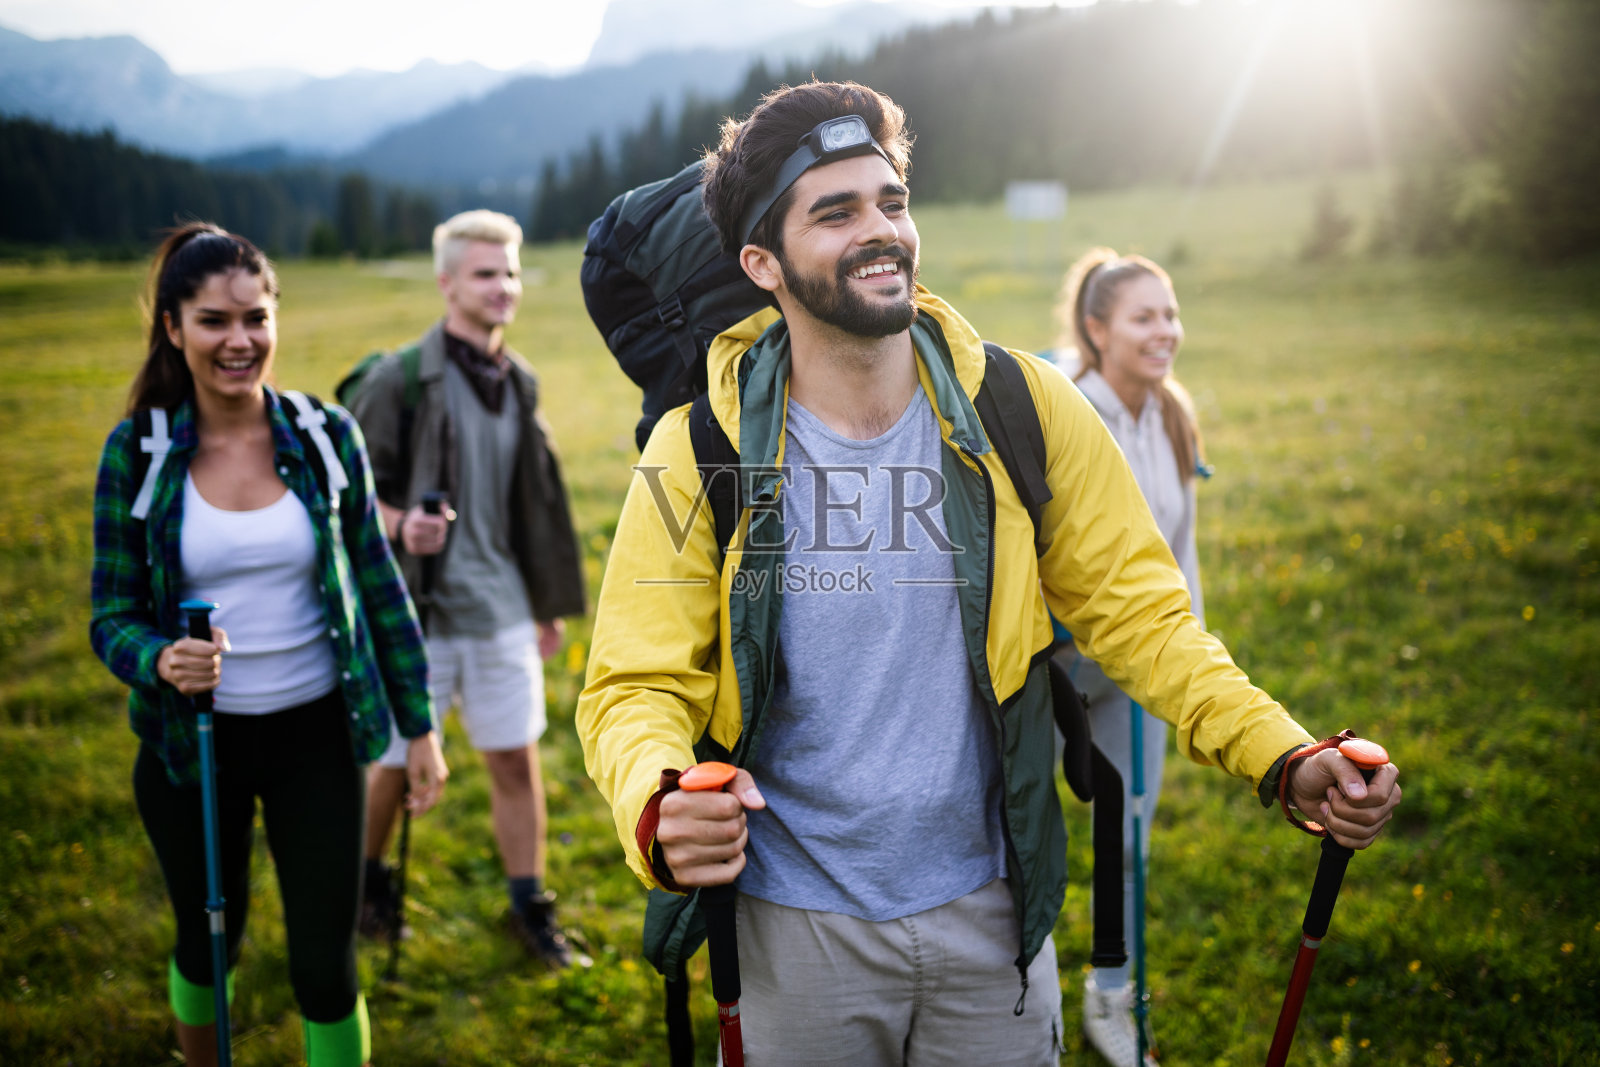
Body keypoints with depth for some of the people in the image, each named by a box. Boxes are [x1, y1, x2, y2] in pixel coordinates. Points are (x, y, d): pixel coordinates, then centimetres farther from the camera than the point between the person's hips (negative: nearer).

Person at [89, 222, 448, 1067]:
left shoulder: (326, 436, -6)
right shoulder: (137, 451, -8)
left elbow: (379, 587, 1)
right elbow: (110, 617, -5)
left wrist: (419, 727, 2)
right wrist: (162, 662, -28)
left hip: (314, 735, 0)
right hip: (192, 739, 1)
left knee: (326, 965, 4)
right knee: (208, 941, 20)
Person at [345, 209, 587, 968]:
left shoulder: (518, 383, 9)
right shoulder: (400, 381, -10)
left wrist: (548, 603, 19)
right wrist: (398, 524, -28)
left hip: (499, 609, 5)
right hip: (417, 608, -4)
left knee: (516, 758, 8)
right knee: (397, 764, 9)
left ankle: (529, 906, 25)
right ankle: (368, 879, 37)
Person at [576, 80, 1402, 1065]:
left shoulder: (1026, 412, -7)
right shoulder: (700, 453, -11)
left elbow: (1136, 608, -2)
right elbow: (636, 685, -10)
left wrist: (1284, 757, -14)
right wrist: (657, 809, -31)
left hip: (990, 910, 1)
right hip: (793, 925, -1)